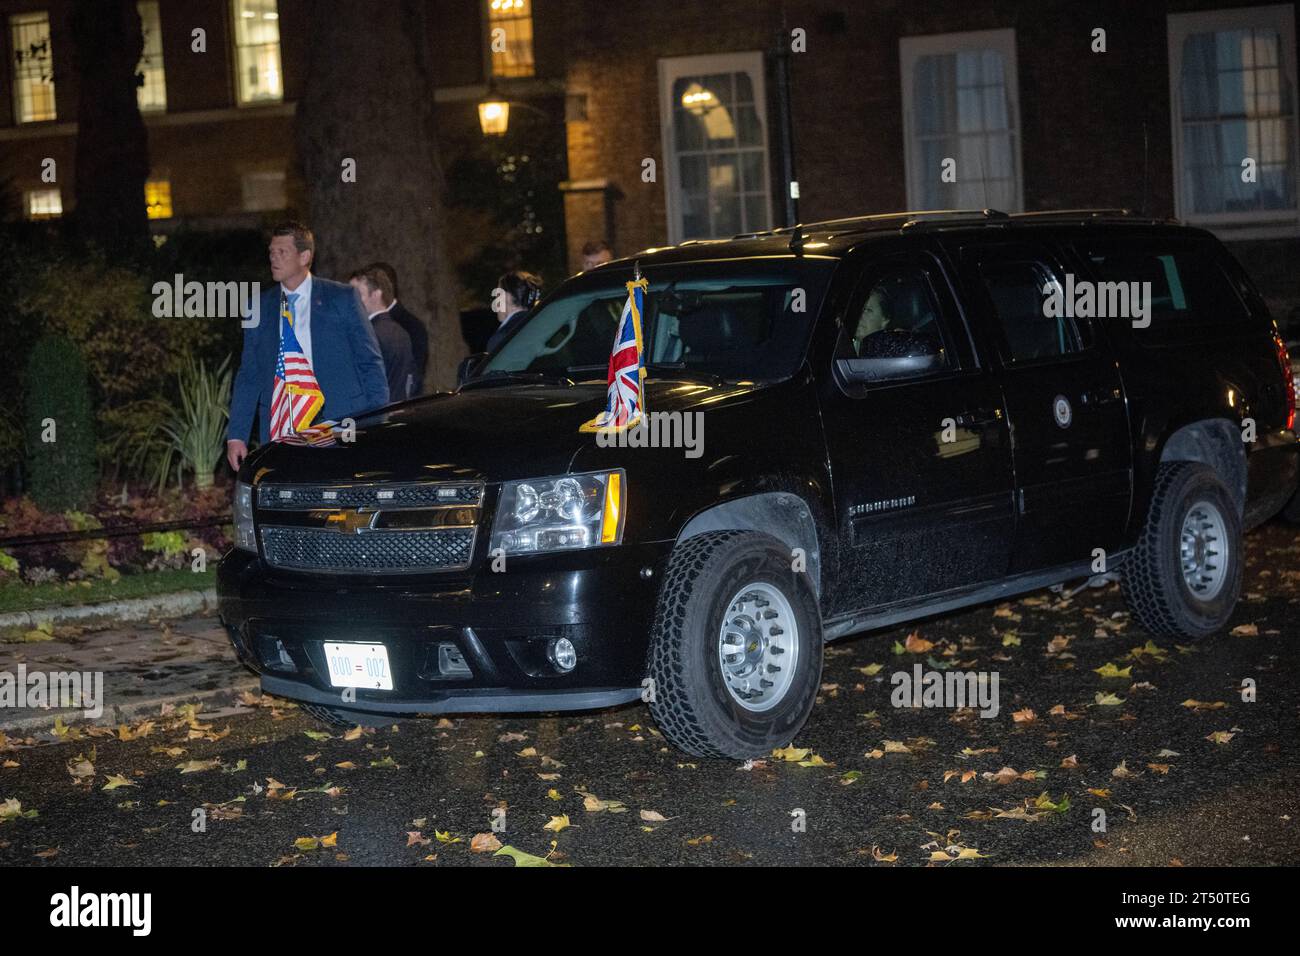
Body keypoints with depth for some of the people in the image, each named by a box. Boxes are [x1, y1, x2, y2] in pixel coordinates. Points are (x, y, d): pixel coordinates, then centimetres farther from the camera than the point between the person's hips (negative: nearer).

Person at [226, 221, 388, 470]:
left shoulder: (341, 298, 3)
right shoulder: (259, 308, 12)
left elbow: (370, 363, 4)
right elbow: (249, 375, 14)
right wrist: (236, 436, 6)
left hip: (341, 421, -2)